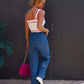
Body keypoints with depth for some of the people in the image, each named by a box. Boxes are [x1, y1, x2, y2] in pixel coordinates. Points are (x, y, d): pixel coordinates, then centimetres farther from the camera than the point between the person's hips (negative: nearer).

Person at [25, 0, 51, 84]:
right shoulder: (41, 12, -13)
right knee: (46, 57, 24)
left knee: (33, 65, 11)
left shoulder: (27, 13, 7)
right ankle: (40, 76, 6)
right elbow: (39, 27, -25)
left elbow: (27, 30, 12)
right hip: (41, 39, -5)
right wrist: (46, 30, -4)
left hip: (32, 40, 5)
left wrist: (28, 42, 21)